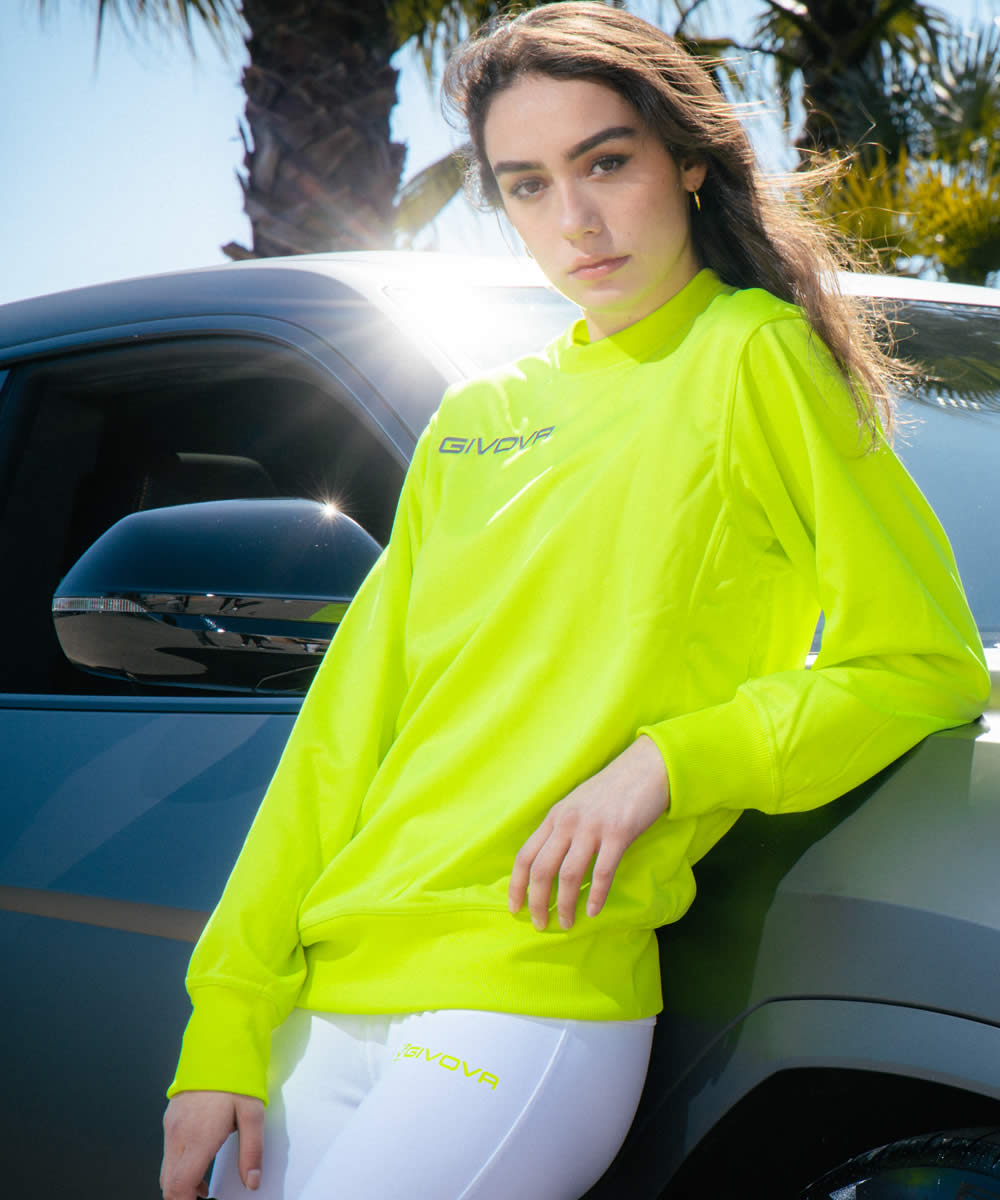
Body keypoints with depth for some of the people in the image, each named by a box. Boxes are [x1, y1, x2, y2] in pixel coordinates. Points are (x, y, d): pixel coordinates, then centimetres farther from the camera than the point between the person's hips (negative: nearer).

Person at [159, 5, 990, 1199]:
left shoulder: (751, 357, 2)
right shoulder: (473, 423, 17)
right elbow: (347, 731, 12)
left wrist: (665, 761, -13)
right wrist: (225, 1025, 4)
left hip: (529, 998, -6)